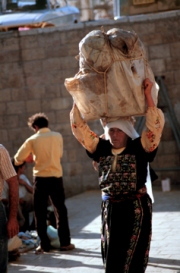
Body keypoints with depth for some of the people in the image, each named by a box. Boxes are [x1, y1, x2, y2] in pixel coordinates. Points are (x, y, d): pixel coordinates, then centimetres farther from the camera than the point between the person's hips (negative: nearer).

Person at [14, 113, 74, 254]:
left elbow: (18, 159, 2)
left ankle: (44, 245, 6)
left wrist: (32, 158, 24)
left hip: (40, 178, -2)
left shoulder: (32, 140, -3)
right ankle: (65, 242, 12)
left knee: (40, 212, 7)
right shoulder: (58, 136, 1)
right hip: (56, 177, 2)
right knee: (61, 210, 11)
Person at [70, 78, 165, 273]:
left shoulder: (139, 148, -7)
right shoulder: (102, 148, 4)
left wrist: (147, 94, -20)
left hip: (135, 209, -4)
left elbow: (155, 125, -18)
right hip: (109, 209, 4)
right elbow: (79, 128, 6)